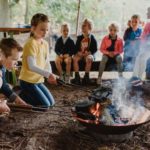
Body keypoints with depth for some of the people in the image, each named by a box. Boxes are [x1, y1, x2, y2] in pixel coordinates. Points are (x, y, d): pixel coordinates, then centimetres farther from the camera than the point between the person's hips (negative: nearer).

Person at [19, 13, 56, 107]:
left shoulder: (45, 43, 6)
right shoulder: (31, 43, -19)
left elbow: (47, 62, 7)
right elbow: (32, 66, -27)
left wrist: (50, 75, -11)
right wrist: (48, 74, -32)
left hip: (38, 80, 8)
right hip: (28, 80, -8)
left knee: (51, 103, 13)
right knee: (45, 105, -9)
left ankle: (26, 95, 23)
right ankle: (20, 97, 7)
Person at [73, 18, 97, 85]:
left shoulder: (92, 39, 1)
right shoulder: (79, 38, 10)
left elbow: (95, 49, -2)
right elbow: (76, 47, 10)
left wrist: (89, 52, -18)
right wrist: (78, 52, -11)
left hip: (89, 54, -3)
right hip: (80, 54, 3)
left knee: (89, 59, -38)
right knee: (74, 58, -30)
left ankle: (86, 76, -25)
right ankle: (77, 76, -26)